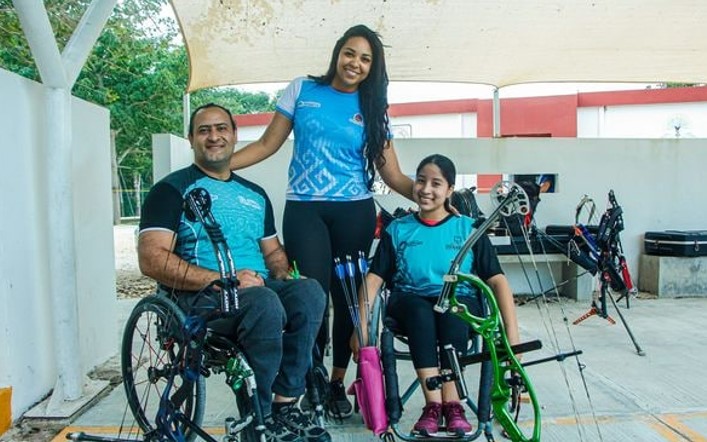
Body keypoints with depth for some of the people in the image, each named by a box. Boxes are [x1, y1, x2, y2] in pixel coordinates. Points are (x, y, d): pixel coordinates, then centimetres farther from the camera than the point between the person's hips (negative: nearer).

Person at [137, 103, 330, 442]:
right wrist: (221, 279, -19)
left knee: (309, 292, -26)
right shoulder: (172, 189, 3)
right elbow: (152, 260, -9)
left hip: (260, 286, 5)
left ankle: (285, 404, -15)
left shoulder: (255, 194, 21)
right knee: (263, 302, -36)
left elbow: (273, 251, 24)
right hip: (199, 296, -5)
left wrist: (283, 275, -1)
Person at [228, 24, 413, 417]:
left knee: (347, 297, 5)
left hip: (354, 211, 2)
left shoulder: (372, 109, 8)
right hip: (304, 210, -1)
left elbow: (392, 174, 2)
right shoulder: (302, 90, 6)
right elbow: (268, 144, 6)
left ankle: (338, 382, 21)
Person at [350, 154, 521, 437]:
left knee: (452, 311, -34)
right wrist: (362, 326, -10)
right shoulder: (397, 230, 10)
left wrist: (512, 332, -9)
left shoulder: (468, 228, 8)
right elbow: (374, 278, 2)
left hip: (459, 302, 0)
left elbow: (497, 279, 2)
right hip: (410, 301, 1)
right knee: (420, 311, -34)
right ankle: (433, 405, -33)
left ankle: (452, 404, -30)